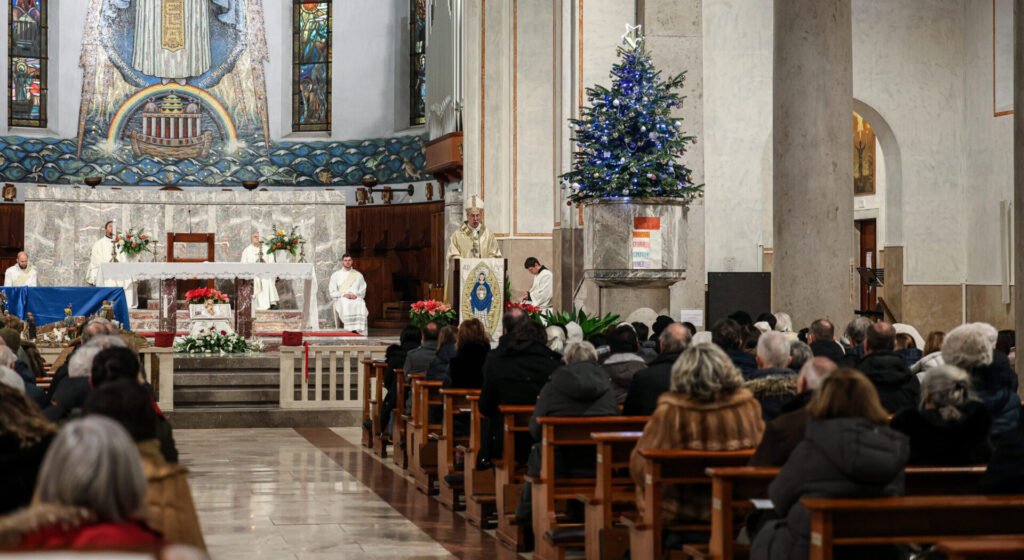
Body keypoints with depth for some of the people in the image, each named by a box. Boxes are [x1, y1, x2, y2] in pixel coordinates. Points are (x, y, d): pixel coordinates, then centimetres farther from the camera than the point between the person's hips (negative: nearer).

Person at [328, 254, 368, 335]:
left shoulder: (358, 275, 20)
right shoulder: (335, 275, 17)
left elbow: (362, 291, 13)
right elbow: (332, 292, 8)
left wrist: (356, 295, -9)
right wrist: (343, 295, -10)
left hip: (356, 298, 1)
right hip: (341, 299, -1)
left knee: (361, 305, -37)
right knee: (345, 305, -39)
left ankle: (357, 329, -46)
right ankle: (351, 329, -44)